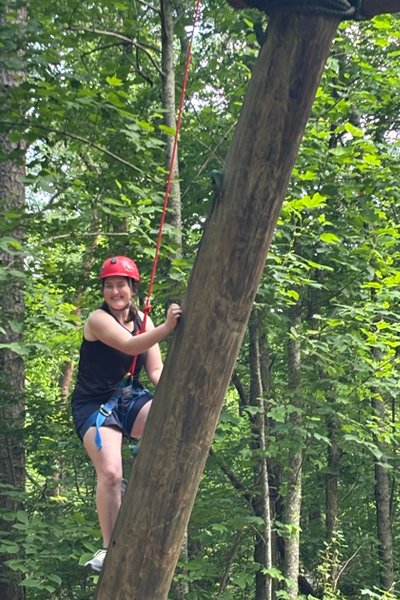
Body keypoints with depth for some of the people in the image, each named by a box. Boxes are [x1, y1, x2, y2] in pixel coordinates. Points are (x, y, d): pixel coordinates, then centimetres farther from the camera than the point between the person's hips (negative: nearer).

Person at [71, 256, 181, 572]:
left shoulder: (141, 319, 4)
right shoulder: (98, 319, -14)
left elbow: (156, 369, -1)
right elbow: (130, 346, -33)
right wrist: (167, 327, -48)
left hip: (131, 399, 5)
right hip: (95, 404, -5)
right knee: (110, 472, -23)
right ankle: (109, 548, -7)